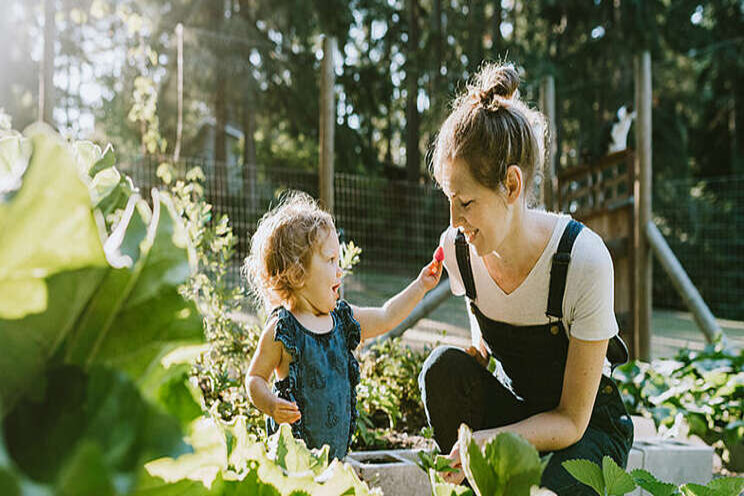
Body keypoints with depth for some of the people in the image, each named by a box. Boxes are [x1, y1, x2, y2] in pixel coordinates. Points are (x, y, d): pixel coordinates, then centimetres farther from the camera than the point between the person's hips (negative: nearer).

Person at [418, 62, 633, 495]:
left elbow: (571, 420, -23)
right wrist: (477, 355, -9)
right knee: (445, 366, -25)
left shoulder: (584, 259, -28)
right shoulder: (456, 248, -13)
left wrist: (488, 439, -37)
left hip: (589, 425, -4)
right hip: (513, 407, 4)